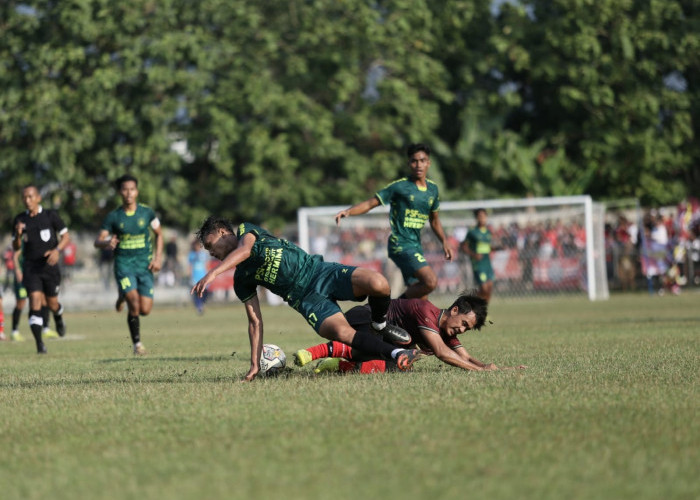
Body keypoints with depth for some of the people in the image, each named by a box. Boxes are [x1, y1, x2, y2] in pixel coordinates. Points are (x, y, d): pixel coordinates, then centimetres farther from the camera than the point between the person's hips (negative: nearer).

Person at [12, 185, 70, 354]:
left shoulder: (51, 216, -3)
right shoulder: (20, 220, 3)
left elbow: (66, 236, 2)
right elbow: (15, 247, 8)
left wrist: (57, 250, -16)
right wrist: (18, 234, -14)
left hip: (49, 265, -1)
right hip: (30, 268, 1)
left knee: (52, 303, 8)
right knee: (35, 301, -14)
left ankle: (59, 320, 47)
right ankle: (39, 344, -15)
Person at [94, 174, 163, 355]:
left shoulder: (147, 212, 1)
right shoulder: (113, 217, -3)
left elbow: (158, 234, 15)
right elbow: (98, 241, -2)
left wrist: (158, 257, 3)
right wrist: (107, 243, -26)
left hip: (144, 265, 2)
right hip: (123, 264, -2)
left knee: (145, 310, -5)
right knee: (134, 303, -22)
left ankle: (123, 297, 31)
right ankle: (137, 343, -5)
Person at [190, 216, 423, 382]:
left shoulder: (247, 230, 5)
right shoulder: (241, 280, 14)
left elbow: (244, 250, -19)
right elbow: (255, 321, 15)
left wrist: (213, 273, -34)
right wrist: (254, 365, 9)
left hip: (319, 271, -3)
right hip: (305, 298, 3)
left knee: (378, 284, -30)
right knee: (341, 331, -29)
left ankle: (380, 323, 1)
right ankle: (396, 354, -20)